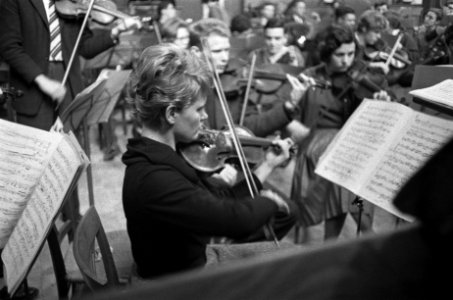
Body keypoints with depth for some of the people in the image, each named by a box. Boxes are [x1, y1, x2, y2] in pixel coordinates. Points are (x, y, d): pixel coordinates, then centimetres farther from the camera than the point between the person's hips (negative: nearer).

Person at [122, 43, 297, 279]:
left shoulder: (166, 153, -4)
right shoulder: (154, 179, -34)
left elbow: (221, 202, 3)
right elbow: (239, 220, -37)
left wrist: (268, 165, 4)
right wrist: (269, 200, -15)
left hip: (196, 259, 8)